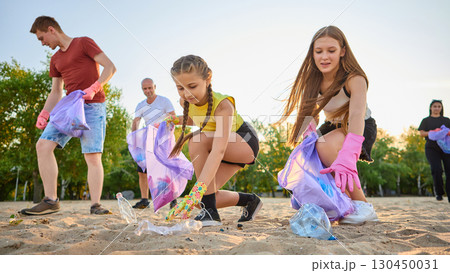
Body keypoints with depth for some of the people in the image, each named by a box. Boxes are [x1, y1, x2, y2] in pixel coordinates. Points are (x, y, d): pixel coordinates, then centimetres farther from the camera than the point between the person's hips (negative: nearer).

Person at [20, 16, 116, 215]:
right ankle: (51, 201, -8)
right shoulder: (56, 60, 22)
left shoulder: (84, 43, 3)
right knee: (43, 145, -9)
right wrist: (44, 114, 5)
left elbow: (110, 67, -5)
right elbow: (56, 91, 21)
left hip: (92, 106, -6)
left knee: (93, 156, -11)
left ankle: (95, 205, -7)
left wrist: (93, 88, -17)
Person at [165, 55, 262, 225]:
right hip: (230, 151, 7)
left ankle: (210, 211, -30)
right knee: (201, 198, -7)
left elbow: (218, 151, -49)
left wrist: (197, 190, -58)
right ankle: (250, 201, 19)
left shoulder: (223, 105, -36)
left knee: (198, 140, -35)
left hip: (245, 142, -7)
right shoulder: (185, 101, -14)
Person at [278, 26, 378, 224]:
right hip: (333, 126, 6)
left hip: (361, 128, -6)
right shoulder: (312, 81, -13)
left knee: (326, 145, -35)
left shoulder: (355, 79, -30)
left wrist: (347, 156, -61)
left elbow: (357, 115, -46)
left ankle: (362, 207, -24)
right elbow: (309, 115, -9)